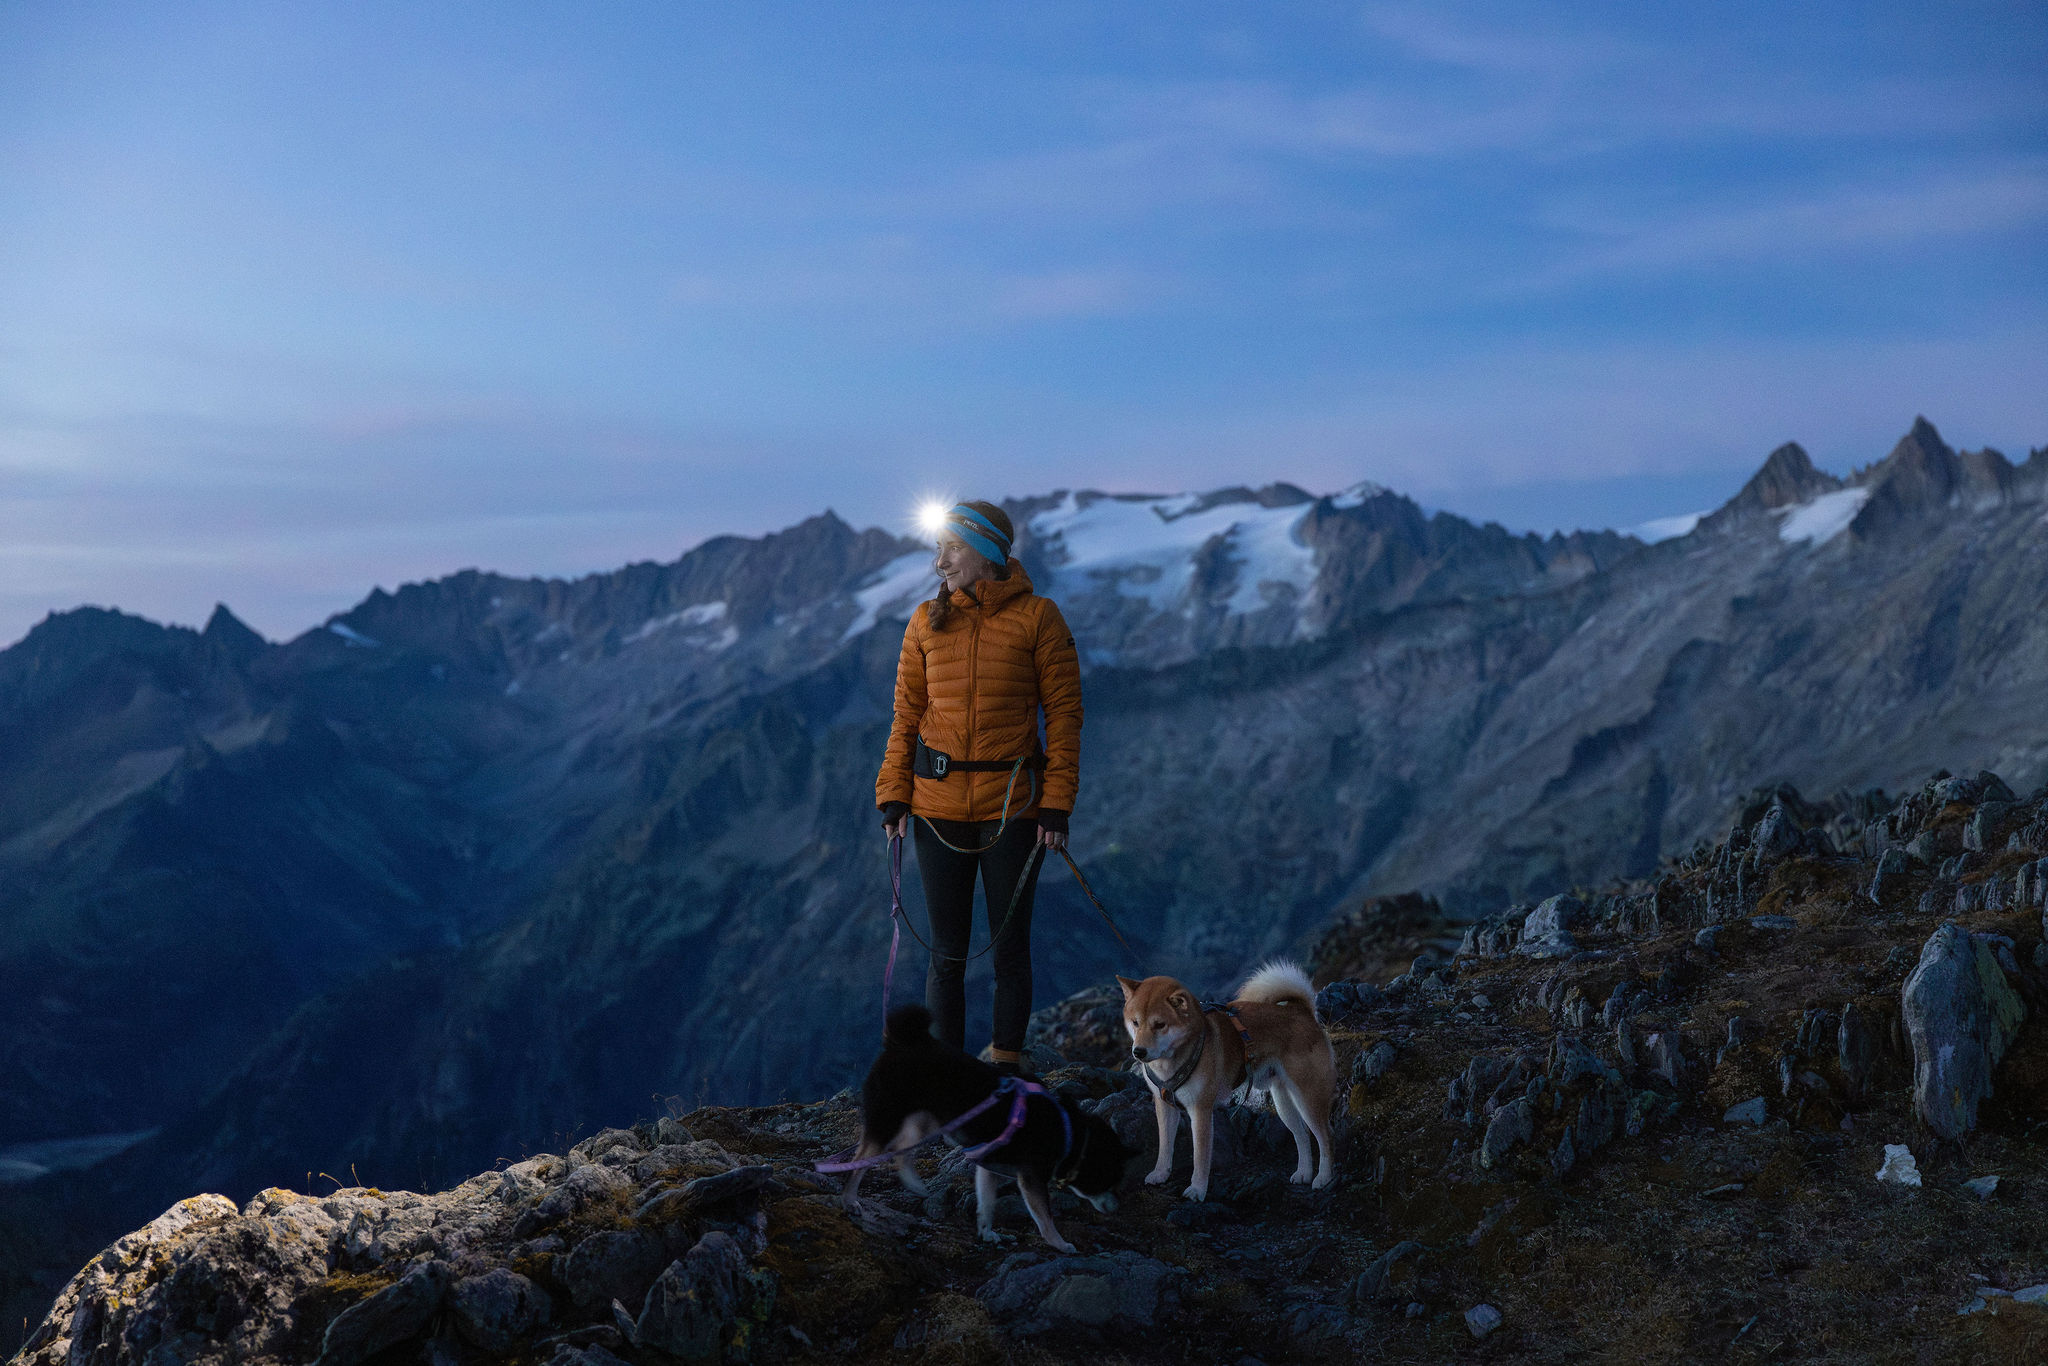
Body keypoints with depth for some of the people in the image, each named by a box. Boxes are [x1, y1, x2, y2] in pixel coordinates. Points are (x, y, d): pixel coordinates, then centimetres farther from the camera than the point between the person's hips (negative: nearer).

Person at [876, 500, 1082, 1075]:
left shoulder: (1037, 617, -4)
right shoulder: (926, 622, 5)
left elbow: (1064, 715, -3)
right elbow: (907, 715, 8)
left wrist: (1057, 805, -9)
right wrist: (894, 796, 1)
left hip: (1012, 810, -2)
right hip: (938, 807, 2)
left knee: (1009, 948, 9)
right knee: (947, 954, 8)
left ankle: (1007, 1066, 25)